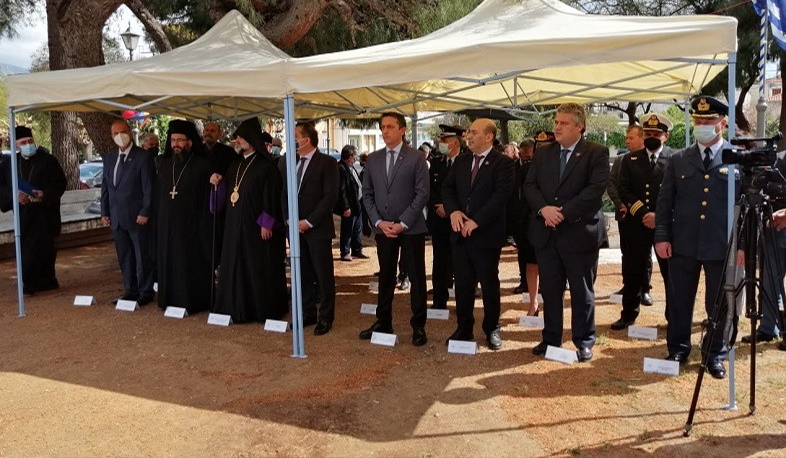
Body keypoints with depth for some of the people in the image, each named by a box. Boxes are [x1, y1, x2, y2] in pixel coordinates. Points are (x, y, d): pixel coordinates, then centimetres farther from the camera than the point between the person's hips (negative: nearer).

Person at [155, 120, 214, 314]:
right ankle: (170, 299, 21)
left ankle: (193, 302, 12)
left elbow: (208, 198, -9)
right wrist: (158, 221, 7)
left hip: (191, 225, -5)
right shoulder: (165, 164, 10)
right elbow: (158, 195, 14)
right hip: (167, 225, 5)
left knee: (192, 264, 1)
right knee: (169, 263, 10)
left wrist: (204, 228, -16)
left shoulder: (203, 165, -7)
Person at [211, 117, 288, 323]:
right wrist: (219, 184, -2)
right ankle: (239, 308, 19)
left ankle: (264, 310, 9)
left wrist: (266, 223, -18)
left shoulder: (265, 166, -10)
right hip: (235, 225, 8)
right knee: (237, 266, 10)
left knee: (260, 268, -1)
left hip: (255, 225, -8)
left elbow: (271, 197, -14)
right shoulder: (236, 165, 13)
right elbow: (227, 193, 18)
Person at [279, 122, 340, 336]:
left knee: (323, 274, 2)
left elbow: (330, 196, -11)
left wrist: (309, 221, -14)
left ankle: (326, 317, 12)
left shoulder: (327, 163, -6)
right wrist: (289, 219, -1)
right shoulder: (286, 163, 10)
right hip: (295, 228, 5)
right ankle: (307, 314, 21)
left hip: (318, 229, -5)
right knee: (302, 273, 10)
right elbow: (283, 194, 13)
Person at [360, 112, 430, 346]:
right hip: (383, 228, 4)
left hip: (411, 228, -4)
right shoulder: (373, 159, 8)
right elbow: (367, 194, 9)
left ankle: (418, 326, 14)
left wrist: (403, 223, -13)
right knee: (385, 277, 12)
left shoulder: (416, 158, -4)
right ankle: (383, 322, 23)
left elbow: (422, 193, -9)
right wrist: (379, 222, -4)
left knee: (416, 277, 4)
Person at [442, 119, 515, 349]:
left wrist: (476, 221, -20)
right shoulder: (461, 162, 13)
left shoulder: (503, 163, -7)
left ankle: (492, 329, 21)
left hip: (486, 233, -5)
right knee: (462, 283, 10)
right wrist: (453, 211, -8)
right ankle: (464, 328, 22)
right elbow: (447, 188, 11)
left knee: (489, 284, 7)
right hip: (460, 233, 5)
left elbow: (501, 195, -16)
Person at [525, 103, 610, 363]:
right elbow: (530, 185, 6)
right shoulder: (542, 153, 11)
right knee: (549, 290, 12)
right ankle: (551, 339, 24)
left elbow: (596, 188, -15)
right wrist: (544, 209, -13)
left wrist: (564, 212, -18)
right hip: (546, 233, 4)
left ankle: (584, 342, 20)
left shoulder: (596, 153, -4)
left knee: (582, 292, 7)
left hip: (580, 233, -4)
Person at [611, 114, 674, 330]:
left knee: (671, 273, 6)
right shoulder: (629, 160, 9)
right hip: (636, 225, 2)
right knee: (632, 272, 8)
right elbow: (623, 190, 1)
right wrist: (642, 213, -11)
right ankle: (628, 314, 22)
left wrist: (659, 215, -16)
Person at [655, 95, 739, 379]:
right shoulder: (678, 160, 8)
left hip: (722, 247, -2)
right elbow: (664, 201, 7)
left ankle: (715, 356, 25)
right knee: (678, 303, 10)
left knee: (719, 306, 9)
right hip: (683, 245, 2)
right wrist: (661, 236, -1)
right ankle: (677, 350, 26)